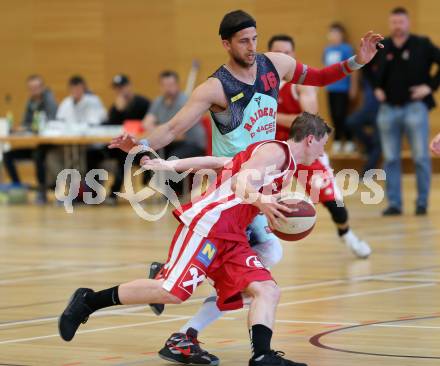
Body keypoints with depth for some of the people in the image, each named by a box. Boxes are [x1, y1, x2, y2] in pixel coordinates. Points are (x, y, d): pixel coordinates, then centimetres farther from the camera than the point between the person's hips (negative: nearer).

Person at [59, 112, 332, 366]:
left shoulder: (285, 161, 25)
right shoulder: (275, 151, -4)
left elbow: (215, 162, 23)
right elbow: (239, 182, -21)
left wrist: (171, 165, 21)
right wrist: (260, 201, -40)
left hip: (231, 236, 10)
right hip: (207, 225, -10)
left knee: (268, 291, -6)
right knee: (172, 291, -15)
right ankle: (89, 301, -3)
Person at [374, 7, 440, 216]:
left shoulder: (422, 45, -4)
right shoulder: (382, 47, 6)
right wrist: (376, 88, 12)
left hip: (415, 106, -3)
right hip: (388, 108, 3)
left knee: (421, 157, -2)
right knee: (390, 159, 4)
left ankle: (422, 202, 6)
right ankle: (394, 203, 9)